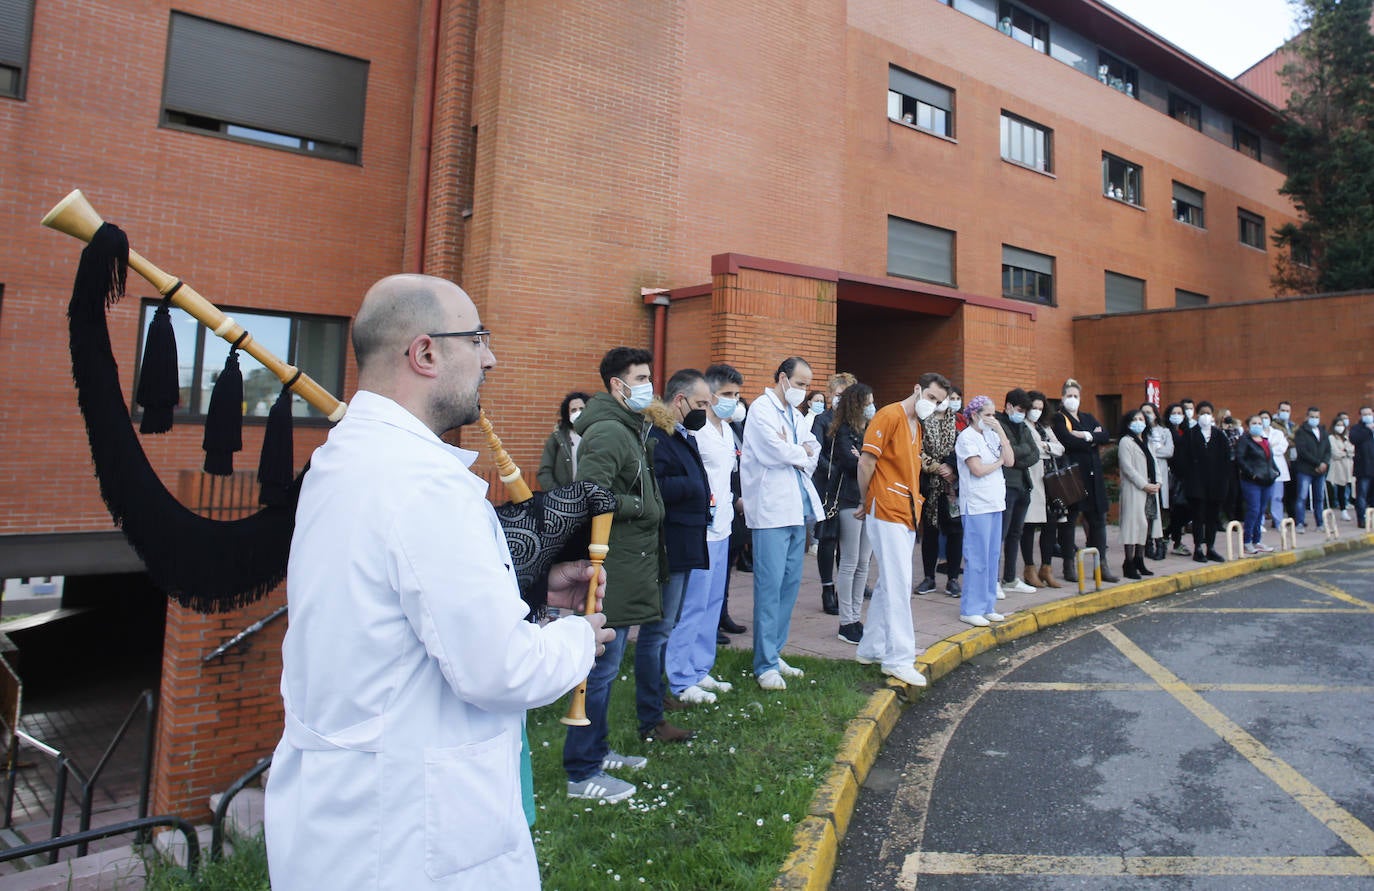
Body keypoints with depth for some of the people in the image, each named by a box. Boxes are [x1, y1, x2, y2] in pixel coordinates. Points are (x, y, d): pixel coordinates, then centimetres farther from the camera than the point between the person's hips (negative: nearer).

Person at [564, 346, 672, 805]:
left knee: (604, 667, 20)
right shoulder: (608, 432, -17)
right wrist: (643, 508, -15)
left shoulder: (630, 430, 17)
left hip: (629, 568, 10)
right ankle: (582, 773, 11)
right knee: (601, 669, -1)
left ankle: (597, 749, 34)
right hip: (613, 572, -10)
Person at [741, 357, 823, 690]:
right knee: (770, 585, -6)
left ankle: (774, 653, 21)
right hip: (772, 509, -8)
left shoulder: (795, 414, 19)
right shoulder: (762, 409, -6)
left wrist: (792, 453, -7)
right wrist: (801, 453, 1)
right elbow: (776, 451, -18)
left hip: (797, 508, 8)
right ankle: (765, 664, 1)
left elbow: (812, 457, 13)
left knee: (790, 582, 11)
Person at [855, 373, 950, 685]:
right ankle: (899, 657, -2)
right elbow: (866, 462, -14)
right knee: (898, 584, -8)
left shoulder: (916, 424, 18)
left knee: (888, 584, 13)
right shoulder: (890, 415, -10)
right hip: (887, 512, -9)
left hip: (906, 515, 9)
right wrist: (865, 502, -5)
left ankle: (870, 648, 22)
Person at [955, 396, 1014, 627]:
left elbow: (1010, 461, 3)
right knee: (978, 559, -5)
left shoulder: (991, 435, 13)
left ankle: (987, 607, 20)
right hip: (976, 505, -8)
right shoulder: (967, 437, -8)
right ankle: (970, 610, 3)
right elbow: (978, 469, -17)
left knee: (992, 557, 11)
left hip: (995, 503, 8)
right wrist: (999, 462, -1)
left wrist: (1001, 432, -1)